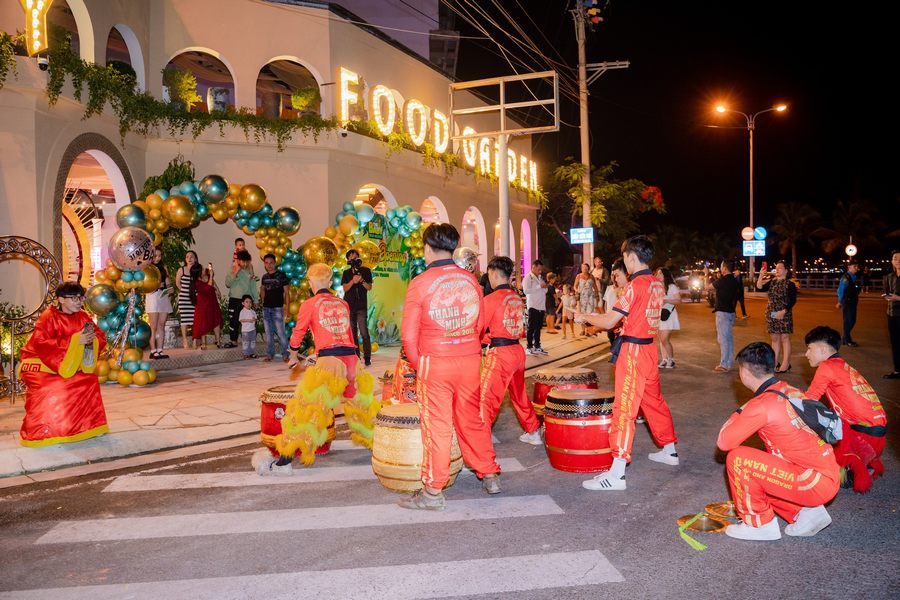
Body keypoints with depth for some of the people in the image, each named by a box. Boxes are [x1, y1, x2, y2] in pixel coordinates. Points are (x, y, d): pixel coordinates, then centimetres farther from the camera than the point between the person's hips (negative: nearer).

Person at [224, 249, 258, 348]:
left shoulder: (249, 272, 4)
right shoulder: (233, 270, 3)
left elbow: (253, 287, 8)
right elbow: (227, 284, -6)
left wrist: (255, 300, 4)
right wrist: (234, 274, -17)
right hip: (234, 300, 0)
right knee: (233, 321, 4)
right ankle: (233, 341, 13)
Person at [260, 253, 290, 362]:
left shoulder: (281, 275, -2)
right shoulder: (264, 277, 12)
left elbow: (286, 292, -2)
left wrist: (286, 307, -8)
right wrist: (262, 301, 13)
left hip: (277, 308, -5)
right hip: (266, 308, 5)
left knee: (280, 332, -8)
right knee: (268, 333, 9)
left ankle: (285, 354, 0)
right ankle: (269, 354, 16)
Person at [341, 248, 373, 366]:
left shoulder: (365, 271, 6)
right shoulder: (346, 273, 12)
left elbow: (369, 287, 1)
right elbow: (345, 288, 1)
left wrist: (362, 280, -17)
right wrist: (353, 281, -17)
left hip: (361, 306, -3)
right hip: (349, 305, 3)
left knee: (364, 332, -9)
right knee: (352, 332, 5)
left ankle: (367, 357, -7)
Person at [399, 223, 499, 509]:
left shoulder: (420, 283, -10)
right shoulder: (470, 279, 3)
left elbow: (409, 333, -8)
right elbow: (479, 325, 10)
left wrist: (416, 363, 6)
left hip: (434, 364, -4)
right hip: (470, 360, 4)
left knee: (437, 426, 3)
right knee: (472, 420, 17)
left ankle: (433, 492, 11)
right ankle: (490, 475, 26)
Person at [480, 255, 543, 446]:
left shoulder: (490, 299, -13)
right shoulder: (517, 298, 7)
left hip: (499, 354, -7)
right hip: (518, 351, 7)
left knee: (487, 399, -4)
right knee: (520, 395, 22)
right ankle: (534, 432, 33)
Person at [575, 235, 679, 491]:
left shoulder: (635, 285, -17)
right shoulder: (657, 284, 9)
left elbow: (609, 322, -17)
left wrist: (585, 317, -1)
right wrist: (614, 319, 18)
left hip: (632, 350, -9)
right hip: (649, 347, 9)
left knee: (624, 408, -9)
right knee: (654, 400, 23)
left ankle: (616, 474, -9)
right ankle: (669, 451, 38)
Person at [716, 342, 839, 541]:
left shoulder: (762, 405, -19)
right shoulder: (790, 391, 5)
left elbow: (724, 442, -12)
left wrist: (738, 413, 3)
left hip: (816, 483, -8)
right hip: (829, 475, 8)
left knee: (738, 459, -12)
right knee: (755, 476, 18)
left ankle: (759, 524, 4)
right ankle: (806, 512, 14)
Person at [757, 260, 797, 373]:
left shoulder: (790, 284, -4)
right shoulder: (771, 282, 9)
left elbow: (792, 300, -9)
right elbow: (759, 288, -3)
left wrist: (783, 311, -19)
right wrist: (761, 276, -16)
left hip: (784, 314, -5)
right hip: (771, 314, 5)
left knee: (784, 338, -2)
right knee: (774, 338, 10)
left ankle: (786, 364, 2)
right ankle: (775, 362, 18)